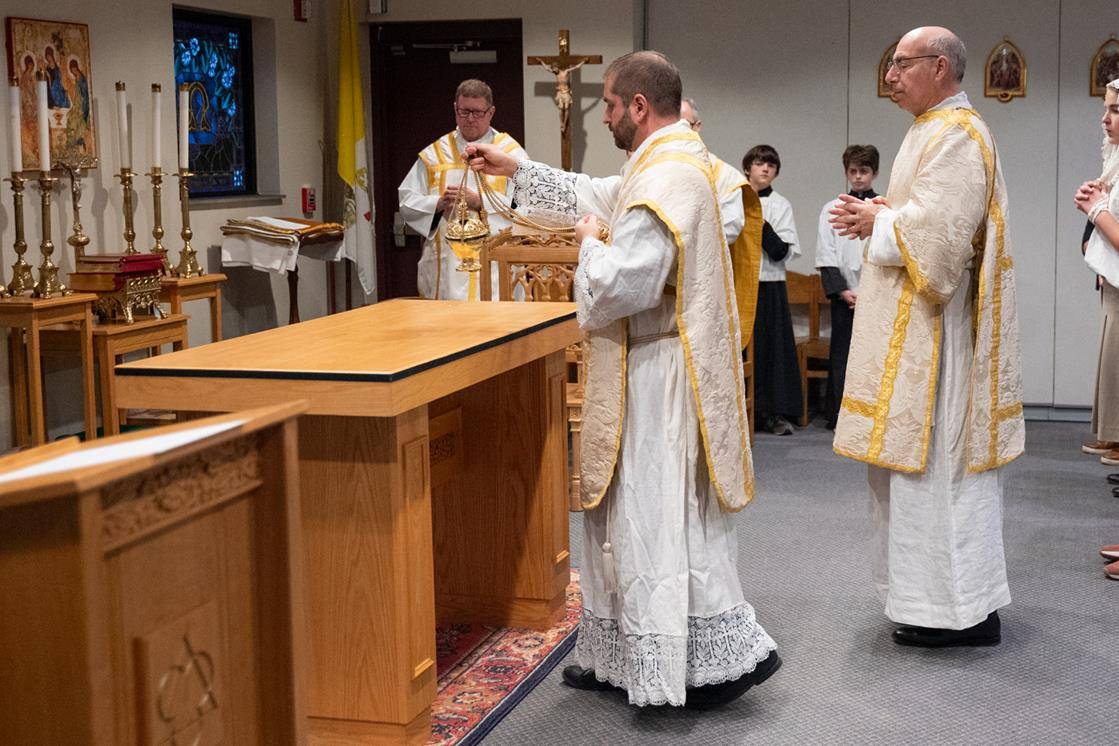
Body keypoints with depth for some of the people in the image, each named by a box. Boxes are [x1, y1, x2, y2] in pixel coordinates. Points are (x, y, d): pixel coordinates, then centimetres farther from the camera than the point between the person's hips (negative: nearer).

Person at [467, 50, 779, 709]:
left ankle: (729, 655, 6)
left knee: (662, 519, -2)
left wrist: (591, 243, -9)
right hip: (652, 371, 11)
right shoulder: (670, 162, 11)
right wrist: (513, 168, 28)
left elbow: (623, 285, -29)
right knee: (634, 515, 16)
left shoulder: (667, 180, -23)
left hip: (658, 378, -11)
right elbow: (598, 195, 26)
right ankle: (624, 658, 26)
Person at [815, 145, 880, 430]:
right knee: (842, 358, 1)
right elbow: (827, 257, 3)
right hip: (844, 297, 0)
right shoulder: (832, 209, 8)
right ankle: (841, 418, 6)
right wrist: (843, 291, -8)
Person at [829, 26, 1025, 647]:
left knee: (937, 459, -6)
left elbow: (938, 226, -25)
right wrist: (876, 215, 5)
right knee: (936, 458, 14)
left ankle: (960, 610, 2)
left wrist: (877, 221, -10)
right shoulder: (937, 131, 17)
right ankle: (968, 600, 22)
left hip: (936, 330, -11)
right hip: (918, 325, 11)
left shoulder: (955, 136, -16)